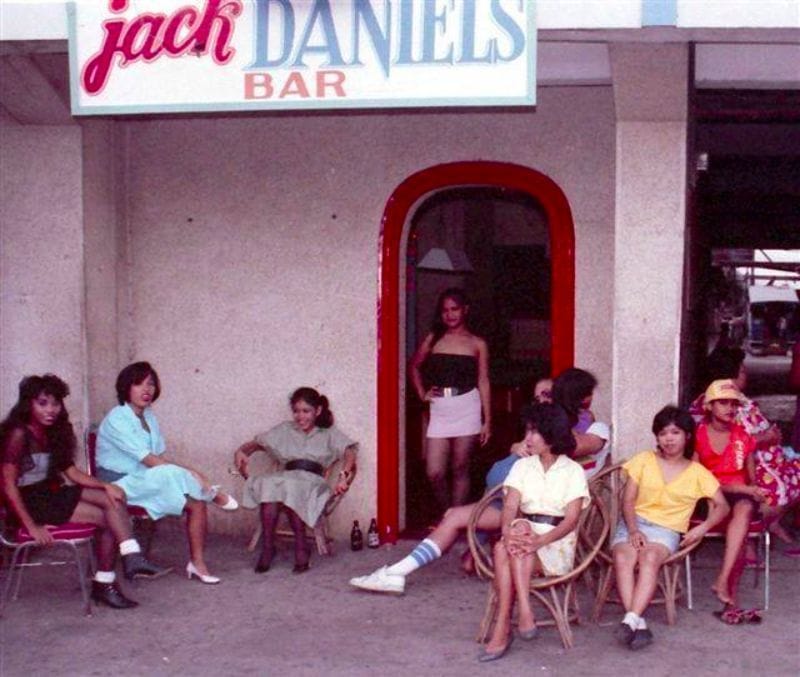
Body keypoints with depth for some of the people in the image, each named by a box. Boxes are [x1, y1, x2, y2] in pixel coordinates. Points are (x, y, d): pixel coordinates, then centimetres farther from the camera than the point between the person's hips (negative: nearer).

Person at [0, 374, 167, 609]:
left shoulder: (54, 432, 10)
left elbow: (71, 471, 10)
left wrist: (105, 486, -6)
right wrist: (31, 526, -22)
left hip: (51, 493, 8)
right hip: (30, 502, -8)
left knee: (113, 498, -12)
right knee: (108, 518, -15)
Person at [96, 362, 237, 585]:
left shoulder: (148, 417, 11)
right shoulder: (117, 419, -16)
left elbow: (159, 458, 6)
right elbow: (149, 461, -22)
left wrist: (189, 472, -12)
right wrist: (190, 473, -24)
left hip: (147, 481, 8)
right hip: (121, 484, -8)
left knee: (196, 502, -15)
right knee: (172, 473, -33)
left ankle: (197, 562, -9)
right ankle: (213, 494, -7)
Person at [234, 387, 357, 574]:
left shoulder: (329, 433, 19)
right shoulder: (285, 430, 28)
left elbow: (349, 453, 3)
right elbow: (257, 443, 26)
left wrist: (344, 474, -19)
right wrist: (241, 451, 2)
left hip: (312, 479, -2)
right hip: (286, 476, 3)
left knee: (292, 488, -38)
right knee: (268, 484, -35)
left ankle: (301, 547, -30)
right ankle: (267, 546, -31)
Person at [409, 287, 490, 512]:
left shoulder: (477, 344, 5)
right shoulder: (433, 339, 9)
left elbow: (483, 382, 4)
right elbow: (415, 366, 23)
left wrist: (487, 421, 1)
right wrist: (422, 393, 9)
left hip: (467, 409, -2)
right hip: (439, 411, 2)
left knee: (460, 469, 3)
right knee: (434, 473, -4)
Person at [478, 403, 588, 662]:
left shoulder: (573, 471, 1)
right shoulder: (522, 466, 12)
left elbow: (571, 519, -10)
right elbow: (510, 508, -1)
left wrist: (541, 541, -27)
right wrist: (508, 532, -24)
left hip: (557, 543, -3)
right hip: (524, 533, 3)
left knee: (503, 552, -32)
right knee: (512, 537, -34)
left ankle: (503, 627, -33)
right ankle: (523, 613, -36)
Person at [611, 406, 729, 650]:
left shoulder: (697, 472, 11)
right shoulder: (643, 460, 12)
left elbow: (722, 506, 8)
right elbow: (628, 500, 6)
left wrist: (703, 528, -11)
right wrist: (633, 530, -12)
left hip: (667, 529, -1)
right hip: (634, 522, 1)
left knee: (650, 557, -36)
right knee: (623, 557, -33)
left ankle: (630, 621, -45)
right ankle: (639, 624, -39)